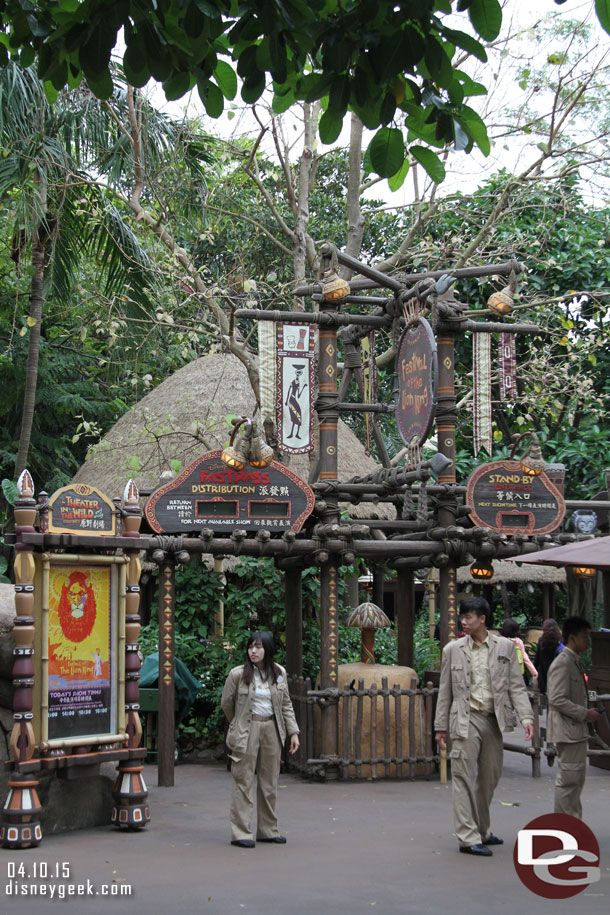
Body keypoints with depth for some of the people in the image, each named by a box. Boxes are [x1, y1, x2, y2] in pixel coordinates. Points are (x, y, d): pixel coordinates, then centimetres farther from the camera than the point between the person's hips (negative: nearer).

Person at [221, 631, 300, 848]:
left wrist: (293, 732, 5)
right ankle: (241, 832, -2)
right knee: (244, 781, -5)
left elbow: (286, 705, 12)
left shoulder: (279, 673, 6)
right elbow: (227, 703, 6)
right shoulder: (238, 674, -6)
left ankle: (268, 830, 20)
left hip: (272, 730, 4)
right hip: (246, 731, -4)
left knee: (269, 782, 10)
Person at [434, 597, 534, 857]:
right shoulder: (453, 649, 3)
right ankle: (468, 838, -7)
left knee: (489, 777, 11)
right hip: (465, 720, -2)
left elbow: (516, 686, 4)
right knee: (464, 778, -7)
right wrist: (440, 726, 6)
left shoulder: (505, 647, 5)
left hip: (494, 719, 2)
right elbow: (445, 691, 7)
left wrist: (526, 716, -8)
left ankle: (482, 831, 25)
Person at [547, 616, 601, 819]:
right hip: (567, 731, -10)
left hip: (577, 731, 10)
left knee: (576, 779, 14)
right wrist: (585, 714, -19)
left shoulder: (574, 662, 16)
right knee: (569, 780, -7)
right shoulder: (562, 663, -16)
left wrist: (587, 713, 11)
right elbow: (557, 700, -23)